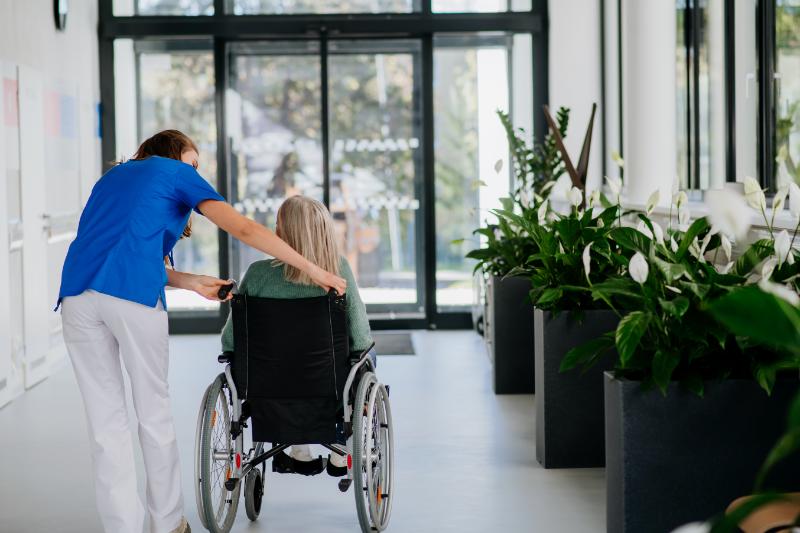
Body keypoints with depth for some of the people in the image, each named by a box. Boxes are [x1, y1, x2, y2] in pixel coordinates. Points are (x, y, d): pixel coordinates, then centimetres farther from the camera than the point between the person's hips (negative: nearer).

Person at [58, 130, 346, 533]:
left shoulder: (113, 176, 32)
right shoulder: (177, 173, 14)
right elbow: (243, 229, 3)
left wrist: (191, 283, 25)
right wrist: (313, 269, 4)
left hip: (77, 295, 5)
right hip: (134, 295, -5)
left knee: (105, 421, 7)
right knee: (154, 413, 9)